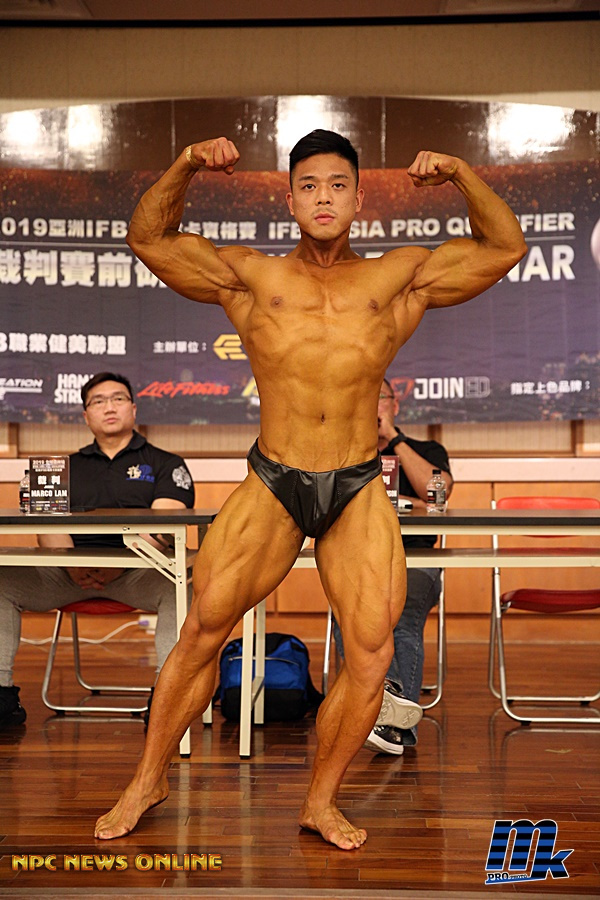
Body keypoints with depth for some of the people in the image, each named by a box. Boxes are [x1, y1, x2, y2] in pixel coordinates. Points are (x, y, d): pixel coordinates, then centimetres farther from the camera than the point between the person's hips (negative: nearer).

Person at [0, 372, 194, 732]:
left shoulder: (165, 464, 13)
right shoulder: (68, 467, 23)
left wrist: (120, 565, -19)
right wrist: (72, 567, -12)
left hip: (138, 569, -3)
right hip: (72, 572, 3)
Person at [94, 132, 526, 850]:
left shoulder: (399, 278, 10)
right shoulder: (250, 277, 9)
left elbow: (506, 248, 11)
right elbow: (147, 240, 9)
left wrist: (459, 173, -2)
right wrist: (185, 167, -5)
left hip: (359, 492, 1)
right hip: (271, 484, 0)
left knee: (372, 651, -5)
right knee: (202, 630, -2)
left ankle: (321, 801, 16)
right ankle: (148, 781, 18)